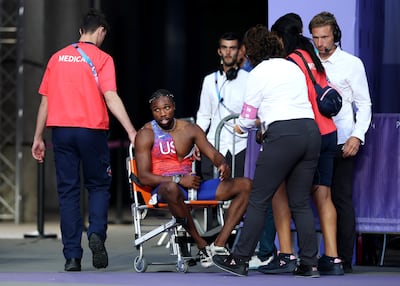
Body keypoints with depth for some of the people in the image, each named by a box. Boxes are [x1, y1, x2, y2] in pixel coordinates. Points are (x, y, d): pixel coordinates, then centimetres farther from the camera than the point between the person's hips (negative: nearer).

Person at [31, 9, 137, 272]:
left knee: (68, 191, 5)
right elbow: (111, 98, -12)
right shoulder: (101, 58, -1)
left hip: (60, 129, 3)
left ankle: (72, 256, 0)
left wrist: (38, 138, 17)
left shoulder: (58, 57, 12)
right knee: (99, 185, 13)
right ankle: (97, 233, -12)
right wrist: (131, 131, -15)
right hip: (91, 130, -3)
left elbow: (45, 100, 12)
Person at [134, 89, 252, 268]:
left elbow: (213, 154, 9)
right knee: (171, 188, -45)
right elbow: (144, 177, -9)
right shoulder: (146, 135, 0)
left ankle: (219, 244, -23)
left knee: (245, 185, -11)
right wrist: (179, 180, -20)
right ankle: (201, 245, -28)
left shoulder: (190, 129, 15)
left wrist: (223, 164, -17)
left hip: (192, 185, 6)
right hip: (165, 188, -6)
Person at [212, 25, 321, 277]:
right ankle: (310, 264, 4)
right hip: (311, 131, 6)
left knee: (258, 200, -1)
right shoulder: (294, 67, 20)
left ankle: (240, 260, 1)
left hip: (283, 135, -6)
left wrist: (241, 127, 27)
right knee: (301, 202, 9)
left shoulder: (259, 73, 2)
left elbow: (248, 118, 4)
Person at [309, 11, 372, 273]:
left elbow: (364, 104, 1)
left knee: (342, 200, -4)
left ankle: (344, 259, -2)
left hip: (341, 143, -4)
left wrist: (357, 136, -12)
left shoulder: (352, 63, 2)